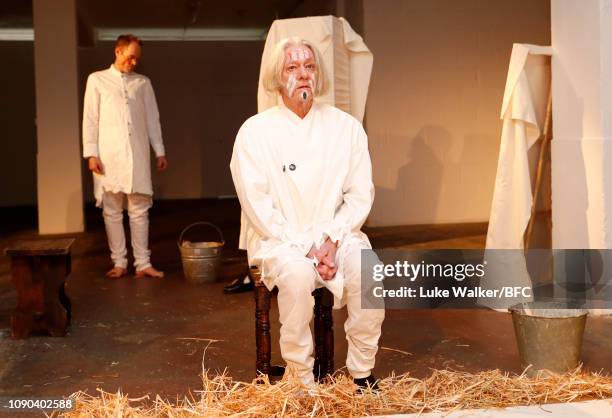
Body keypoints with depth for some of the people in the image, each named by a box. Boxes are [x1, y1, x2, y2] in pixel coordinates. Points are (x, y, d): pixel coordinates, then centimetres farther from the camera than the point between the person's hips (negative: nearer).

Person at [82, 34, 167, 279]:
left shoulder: (143, 83, 14)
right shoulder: (97, 80, 8)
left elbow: (152, 119, 15)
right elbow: (90, 119, 4)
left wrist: (160, 151, 9)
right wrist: (91, 153, -5)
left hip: (138, 155, 1)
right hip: (108, 156, -1)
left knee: (139, 211, 0)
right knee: (112, 212, 2)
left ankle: (143, 264, 2)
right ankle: (119, 263, 9)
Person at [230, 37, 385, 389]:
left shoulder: (346, 126, 6)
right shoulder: (255, 131, -1)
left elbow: (361, 193, 3)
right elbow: (256, 202, -8)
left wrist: (331, 240, -12)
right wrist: (305, 248, -16)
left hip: (334, 235, 2)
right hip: (277, 239, -2)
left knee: (367, 269, -28)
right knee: (297, 274, -34)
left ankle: (363, 373, -10)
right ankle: (301, 380, -18)